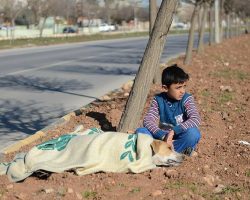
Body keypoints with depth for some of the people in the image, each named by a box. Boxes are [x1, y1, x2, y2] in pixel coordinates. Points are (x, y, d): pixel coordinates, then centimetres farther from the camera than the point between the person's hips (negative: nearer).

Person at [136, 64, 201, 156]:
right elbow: (147, 120, -16)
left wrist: (174, 131, -35)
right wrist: (162, 136, -33)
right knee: (140, 131, -20)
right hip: (163, 138, 2)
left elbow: (196, 120, -25)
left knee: (193, 133, -33)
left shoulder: (186, 99, -10)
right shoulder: (158, 100, -5)